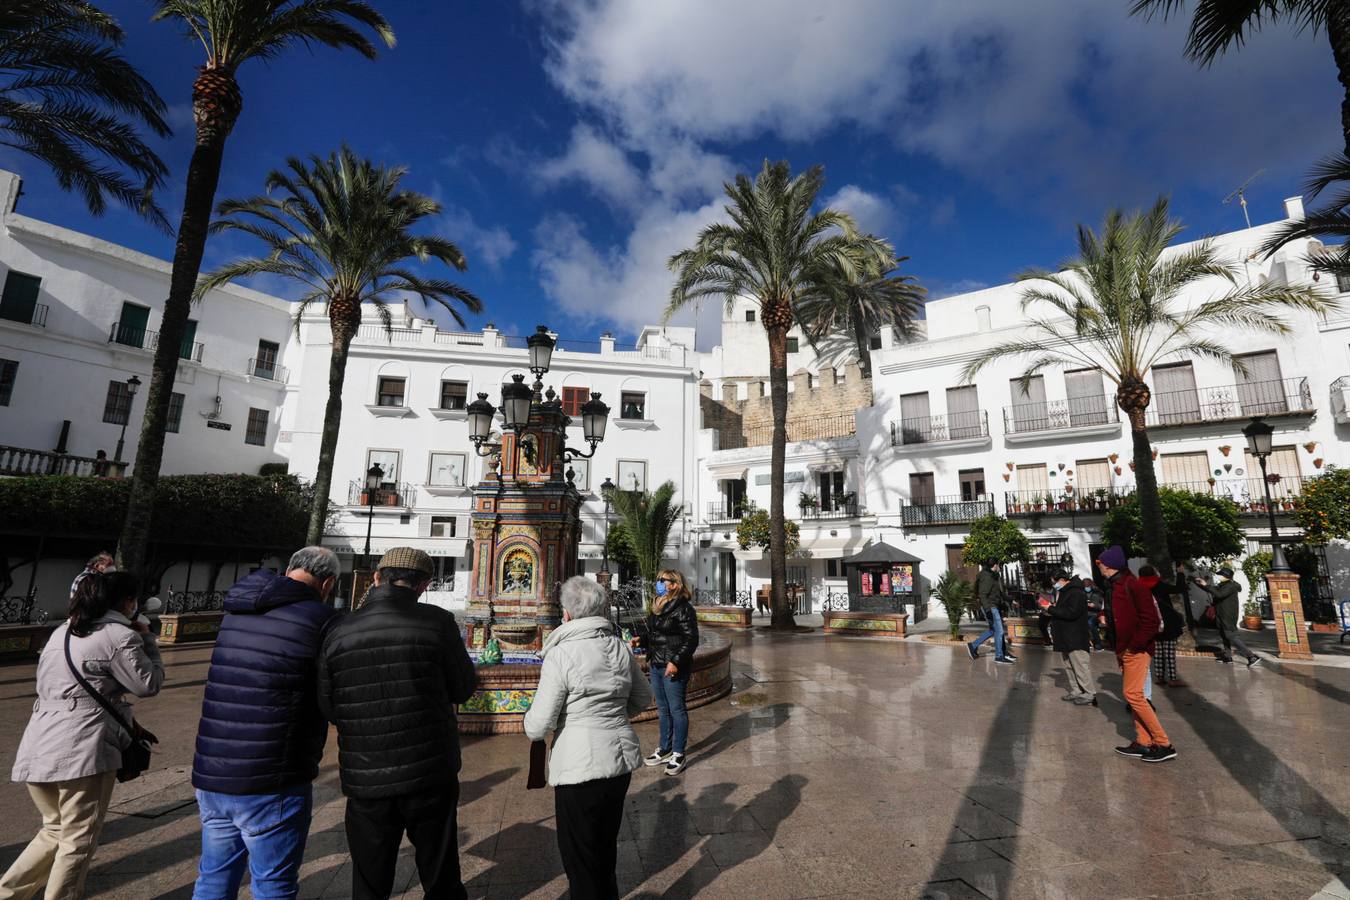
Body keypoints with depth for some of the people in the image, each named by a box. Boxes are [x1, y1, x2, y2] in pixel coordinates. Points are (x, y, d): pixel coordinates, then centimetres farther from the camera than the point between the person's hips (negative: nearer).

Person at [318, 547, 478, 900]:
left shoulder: (338, 631, -8)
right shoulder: (437, 622, -15)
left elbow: (327, 708, 0)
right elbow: (463, 688, -5)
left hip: (365, 780, 2)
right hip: (431, 775, -2)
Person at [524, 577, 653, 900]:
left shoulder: (560, 655, -19)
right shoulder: (620, 647, -2)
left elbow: (537, 728, -15)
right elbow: (642, 698, 11)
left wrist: (529, 720, 6)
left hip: (580, 766, -6)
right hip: (621, 756, 6)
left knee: (581, 858, 16)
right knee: (607, 846, 27)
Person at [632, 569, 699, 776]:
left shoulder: (683, 609, -13)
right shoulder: (657, 607, 13)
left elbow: (691, 639, -15)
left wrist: (676, 661, -21)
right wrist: (641, 639, 2)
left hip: (673, 668, -8)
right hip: (655, 665, 9)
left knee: (676, 709, 2)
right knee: (662, 709, 18)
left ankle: (679, 754, 14)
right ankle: (664, 749, 31)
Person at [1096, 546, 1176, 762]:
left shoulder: (1132, 585, -17)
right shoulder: (1117, 586, 12)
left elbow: (1151, 620, -21)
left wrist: (1134, 646, -17)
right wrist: (1119, 649, 14)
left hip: (1137, 650, -9)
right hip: (1126, 650, 9)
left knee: (1133, 694, -9)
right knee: (1135, 695, 12)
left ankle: (1164, 744, -1)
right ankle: (1143, 743, 18)